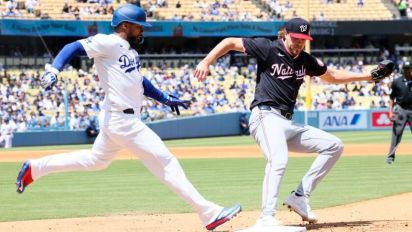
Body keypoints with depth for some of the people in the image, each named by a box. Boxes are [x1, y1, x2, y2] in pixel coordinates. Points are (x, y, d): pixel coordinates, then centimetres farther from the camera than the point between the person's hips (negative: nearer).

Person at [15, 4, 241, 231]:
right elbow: (73, 48, -19)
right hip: (122, 120, -11)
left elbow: (139, 81, 28)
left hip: (122, 119, 11)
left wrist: (165, 99, 28)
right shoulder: (108, 43, -12)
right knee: (165, 162, -8)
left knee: (95, 160, 25)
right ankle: (209, 213, -7)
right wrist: (53, 70, -35)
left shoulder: (131, 51, 15)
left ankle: (34, 168, 29)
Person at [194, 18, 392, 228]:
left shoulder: (306, 61, 15)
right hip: (266, 116, -8)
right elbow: (231, 42, -2)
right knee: (279, 160, -33)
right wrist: (206, 62, -15)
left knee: (334, 146, 7)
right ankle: (266, 219, -38)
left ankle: (300, 196, 1)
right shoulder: (269, 49, -4)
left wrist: (370, 76, 28)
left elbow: (332, 76, 31)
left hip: (288, 124, 8)